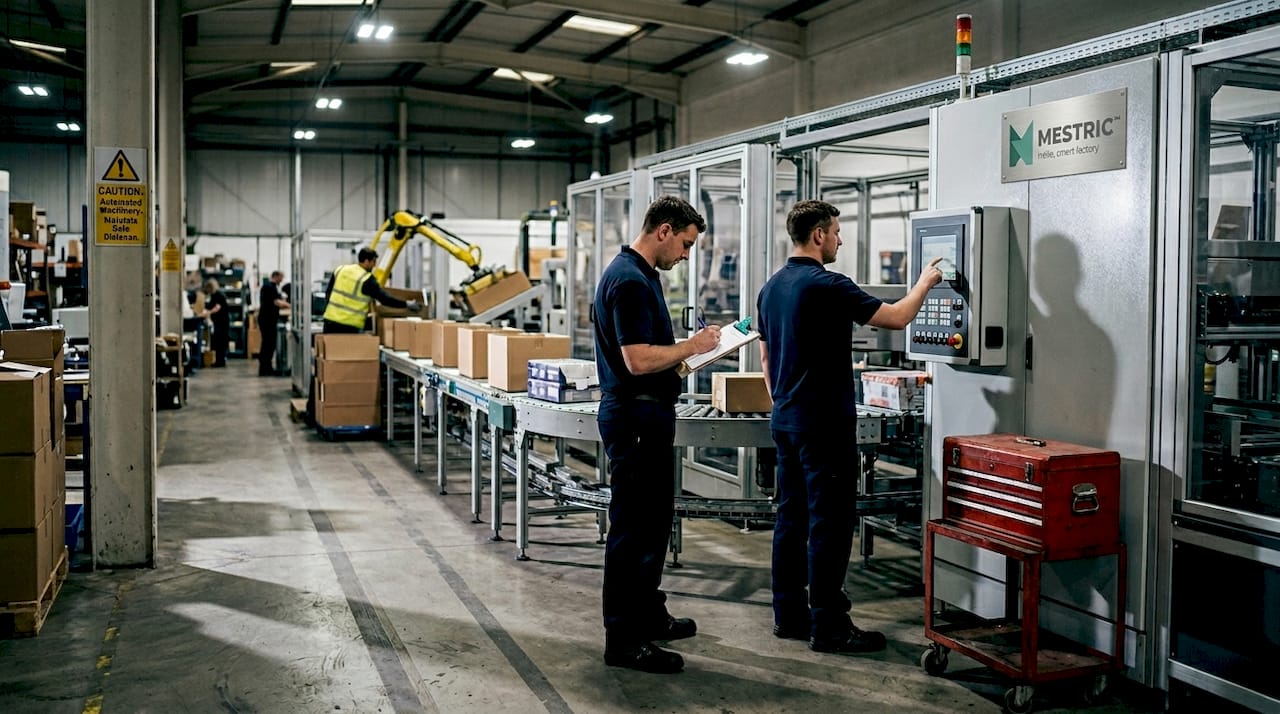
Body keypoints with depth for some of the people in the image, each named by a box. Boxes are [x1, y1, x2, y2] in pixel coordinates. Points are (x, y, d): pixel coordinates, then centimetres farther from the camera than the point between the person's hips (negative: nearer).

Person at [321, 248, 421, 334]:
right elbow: (384, 298, -11)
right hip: (349, 326, -6)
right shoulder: (367, 280, -10)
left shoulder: (340, 270, 8)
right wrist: (406, 304, -4)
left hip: (330, 320, 6)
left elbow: (328, 293, 15)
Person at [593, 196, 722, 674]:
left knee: (655, 519, 19)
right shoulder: (629, 280, -20)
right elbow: (638, 360, -26)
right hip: (636, 415, -11)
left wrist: (690, 350, 13)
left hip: (650, 414, 11)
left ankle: (648, 615, 32)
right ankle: (622, 641, 6)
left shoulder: (642, 275, 13)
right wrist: (691, 346, -13)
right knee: (632, 527, -3)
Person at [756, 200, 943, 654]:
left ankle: (789, 615, 17)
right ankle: (827, 626, 1)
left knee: (792, 518, 12)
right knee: (830, 523, -3)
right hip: (825, 424, -9)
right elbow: (896, 318, -12)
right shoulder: (827, 286, -15)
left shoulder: (771, 288, 11)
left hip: (786, 420, 9)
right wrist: (925, 281, 5)